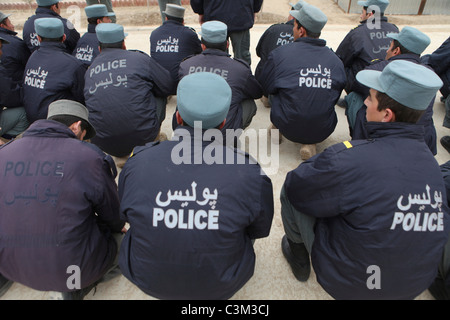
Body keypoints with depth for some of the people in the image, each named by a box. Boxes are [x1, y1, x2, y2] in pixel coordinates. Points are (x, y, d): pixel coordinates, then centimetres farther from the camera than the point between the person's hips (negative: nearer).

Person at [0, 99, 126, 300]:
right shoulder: (88, 157, -15)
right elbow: (113, 217, -4)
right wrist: (117, 226, 19)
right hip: (68, 267, -5)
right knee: (119, 233, 20)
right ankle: (75, 288, 12)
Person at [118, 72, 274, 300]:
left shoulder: (136, 163, -22)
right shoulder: (249, 173, -26)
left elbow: (125, 214, 0)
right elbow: (260, 229, -6)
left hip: (148, 280, 2)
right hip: (220, 287, 0)